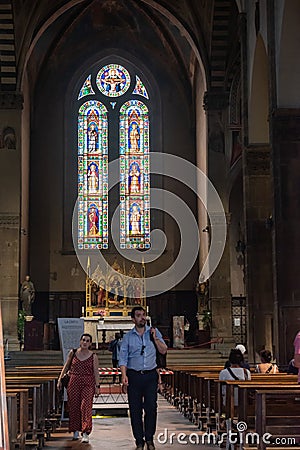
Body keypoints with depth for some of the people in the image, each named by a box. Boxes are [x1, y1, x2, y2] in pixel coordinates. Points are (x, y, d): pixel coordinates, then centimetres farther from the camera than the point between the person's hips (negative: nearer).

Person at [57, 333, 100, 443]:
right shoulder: (73, 353, 6)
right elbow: (66, 367, 14)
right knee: (73, 406, 5)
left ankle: (85, 434, -13)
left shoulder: (93, 356, 2)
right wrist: (60, 379, 9)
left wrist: (97, 386, -4)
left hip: (88, 384, -2)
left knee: (86, 407, -11)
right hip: (74, 383, 2)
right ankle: (75, 431, 21)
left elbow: (96, 372, 2)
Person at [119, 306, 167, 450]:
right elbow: (123, 358, 1)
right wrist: (124, 375, -12)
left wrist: (155, 338, -10)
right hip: (134, 376, 0)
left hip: (150, 375, 1)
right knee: (135, 410, 1)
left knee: (151, 408, -2)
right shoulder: (128, 337, 3)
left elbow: (163, 351, 4)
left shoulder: (154, 332, 6)